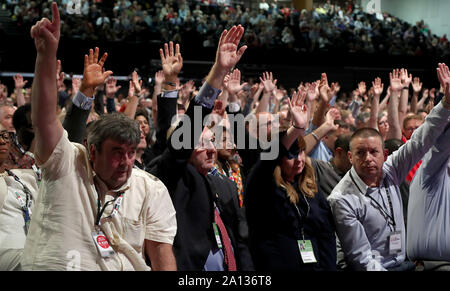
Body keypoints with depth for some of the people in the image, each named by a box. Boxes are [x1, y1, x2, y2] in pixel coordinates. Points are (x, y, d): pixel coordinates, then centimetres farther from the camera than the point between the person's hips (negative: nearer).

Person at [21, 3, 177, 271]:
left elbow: (161, 250, 3)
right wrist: (47, 54, -21)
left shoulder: (151, 190, 7)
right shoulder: (66, 164, 1)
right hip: (54, 266, -1)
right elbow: (45, 118, -11)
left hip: (125, 267, 1)